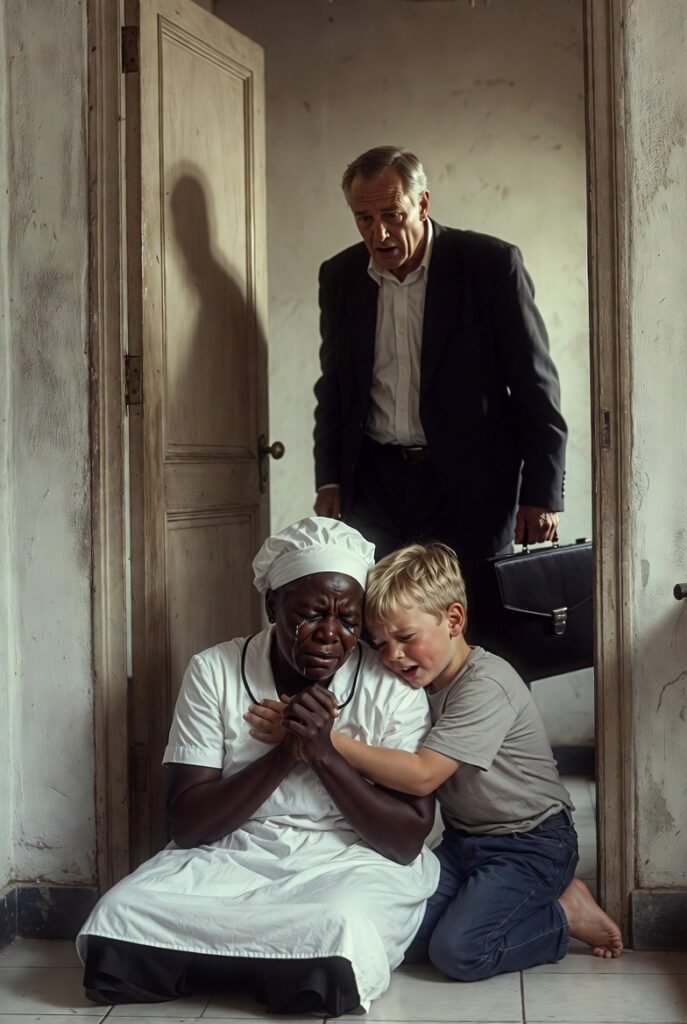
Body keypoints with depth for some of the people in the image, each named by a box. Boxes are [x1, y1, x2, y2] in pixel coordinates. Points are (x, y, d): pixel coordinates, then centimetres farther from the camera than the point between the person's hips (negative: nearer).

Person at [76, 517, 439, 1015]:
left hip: (351, 862, -1)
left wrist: (325, 754, -19)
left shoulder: (392, 688, -5)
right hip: (231, 856, 2)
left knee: (344, 930, -37)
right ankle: (291, 952, -8)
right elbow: (187, 825, -8)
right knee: (116, 922, -25)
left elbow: (409, 840, -8)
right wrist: (283, 754, -20)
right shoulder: (214, 672, -3)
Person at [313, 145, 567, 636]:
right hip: (373, 485, 3)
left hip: (470, 484, -3)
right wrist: (329, 479, 9)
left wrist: (542, 493, -7)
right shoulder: (340, 276, 6)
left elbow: (536, 384, -5)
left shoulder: (492, 264, -7)